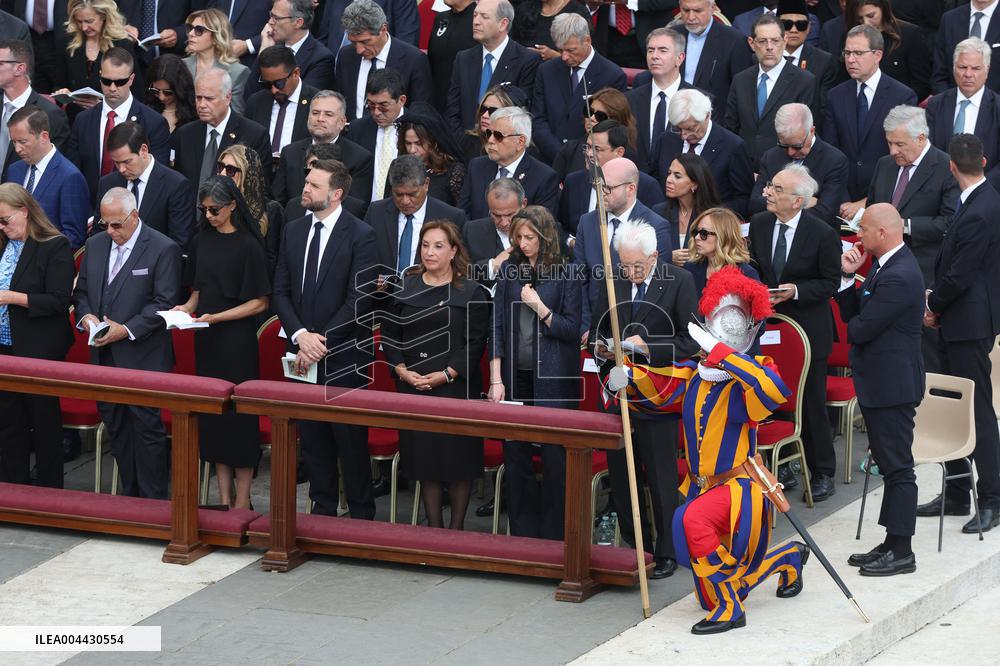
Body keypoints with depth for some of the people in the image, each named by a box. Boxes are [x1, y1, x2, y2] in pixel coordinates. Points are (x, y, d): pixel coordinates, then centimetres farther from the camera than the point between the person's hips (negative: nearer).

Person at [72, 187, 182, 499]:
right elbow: (81, 291, 19)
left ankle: (152, 502, 3)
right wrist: (85, 315, -4)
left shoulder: (163, 249, -9)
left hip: (143, 358, -6)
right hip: (105, 356, 6)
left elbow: (165, 303, -11)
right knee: (115, 427, 11)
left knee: (147, 428, -4)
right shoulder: (96, 245, 11)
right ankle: (128, 496, 21)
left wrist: (127, 330, -18)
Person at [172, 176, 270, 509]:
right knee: (212, 416, 7)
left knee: (238, 417, -2)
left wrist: (216, 317, -17)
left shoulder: (248, 245, -9)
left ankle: (242, 501, 5)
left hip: (236, 341, -6)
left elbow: (259, 303, -9)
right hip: (206, 342, 6)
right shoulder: (202, 241, 9)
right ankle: (224, 498, 14)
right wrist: (187, 307, -2)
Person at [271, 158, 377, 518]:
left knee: (351, 440, 0)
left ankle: (361, 515, 8)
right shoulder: (293, 231, 9)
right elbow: (280, 291, 8)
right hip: (303, 355, 5)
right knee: (313, 438, 10)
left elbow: (359, 299, -12)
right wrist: (300, 335, -8)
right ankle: (322, 509, 19)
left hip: (343, 357, -5)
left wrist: (323, 341, -15)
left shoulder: (360, 236, -8)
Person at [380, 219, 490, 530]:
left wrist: (446, 375, -15)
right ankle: (433, 526, 13)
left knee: (458, 457, -1)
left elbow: (475, 343, -6)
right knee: (424, 457, 5)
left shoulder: (471, 292, -1)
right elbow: (390, 335, 9)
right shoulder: (405, 288, 9)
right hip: (413, 387, 3)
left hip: (456, 387, -3)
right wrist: (403, 371, -6)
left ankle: (457, 526, 10)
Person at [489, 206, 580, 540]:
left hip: (553, 380, -3)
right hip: (515, 376, 4)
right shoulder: (509, 271, 7)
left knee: (554, 458, -2)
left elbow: (571, 329, -2)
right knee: (515, 456, 5)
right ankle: (522, 534, 14)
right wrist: (496, 380, 0)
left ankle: (553, 536, 6)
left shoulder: (566, 274, -3)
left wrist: (540, 308, -15)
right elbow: (497, 327, 6)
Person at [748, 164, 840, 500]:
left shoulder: (823, 234, -15)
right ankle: (783, 466, 23)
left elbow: (830, 283, -8)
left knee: (811, 402, 4)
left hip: (808, 329, -4)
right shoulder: (759, 224, -1)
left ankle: (822, 472, 16)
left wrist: (795, 291, -22)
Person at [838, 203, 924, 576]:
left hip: (892, 386, -11)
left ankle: (901, 552, 1)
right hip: (883, 382, 11)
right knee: (889, 465, 15)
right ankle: (892, 544, 23)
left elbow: (860, 329, -23)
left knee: (897, 467, -4)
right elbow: (850, 313, 12)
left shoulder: (898, 278, -23)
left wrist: (853, 325, 0)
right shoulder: (888, 266, 11)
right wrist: (848, 276, -1)